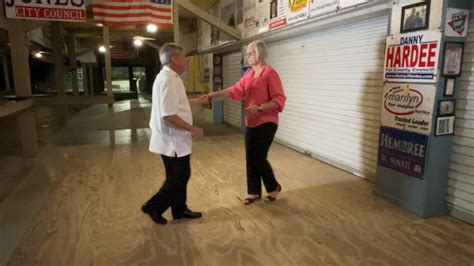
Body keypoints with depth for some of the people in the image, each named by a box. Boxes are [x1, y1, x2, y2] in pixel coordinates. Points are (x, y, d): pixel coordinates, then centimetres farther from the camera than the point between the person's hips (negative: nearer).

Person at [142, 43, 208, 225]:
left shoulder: (168, 78, 11)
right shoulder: (168, 80, -22)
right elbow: (168, 115, -29)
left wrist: (197, 101, 27)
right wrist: (192, 129, -20)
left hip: (175, 139, 10)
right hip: (173, 140, -10)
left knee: (179, 176, 18)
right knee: (178, 177, 3)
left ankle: (179, 210, 30)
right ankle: (153, 207, 16)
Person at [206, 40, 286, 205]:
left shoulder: (270, 73, -12)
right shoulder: (249, 74, 11)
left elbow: (279, 100, -16)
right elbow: (236, 90, 4)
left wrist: (259, 108, -24)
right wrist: (215, 94, -4)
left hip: (266, 122, -7)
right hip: (251, 122, 7)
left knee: (259, 158, -4)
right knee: (250, 158, 9)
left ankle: (274, 187, 21)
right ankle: (254, 192, 24)